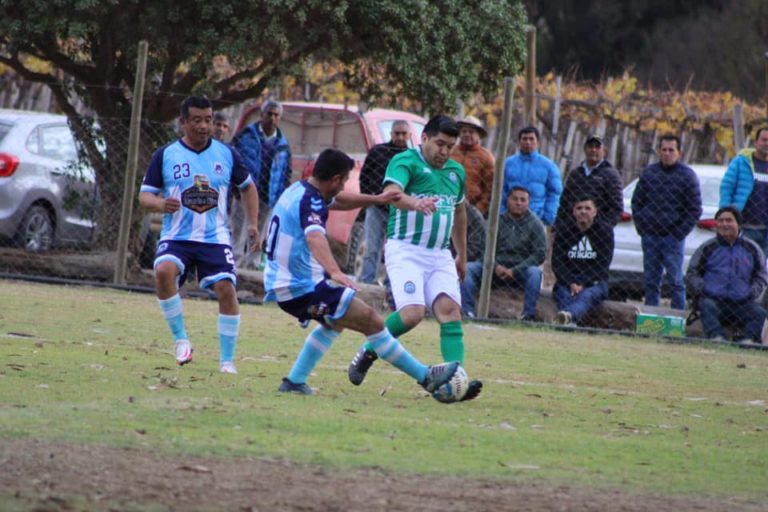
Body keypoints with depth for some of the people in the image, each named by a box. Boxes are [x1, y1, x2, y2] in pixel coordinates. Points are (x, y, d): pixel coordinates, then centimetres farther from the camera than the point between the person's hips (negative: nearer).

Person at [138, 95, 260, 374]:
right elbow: (145, 194, 3)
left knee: (226, 288, -15)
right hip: (176, 236, -1)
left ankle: (227, 360, 1)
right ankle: (180, 338, -12)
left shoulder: (226, 154, 7)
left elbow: (247, 186, 21)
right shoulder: (165, 156, 2)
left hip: (215, 238, 1)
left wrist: (253, 223, 14)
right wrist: (160, 204, -20)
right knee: (164, 271, -30)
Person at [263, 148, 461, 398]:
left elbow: (339, 201, 29)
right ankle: (426, 377, -5)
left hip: (281, 285, 10)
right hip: (303, 288, -10)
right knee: (372, 321, -8)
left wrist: (377, 199, 27)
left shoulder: (297, 190, 9)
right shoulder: (310, 202, -21)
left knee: (335, 322, 33)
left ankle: (295, 381, 26)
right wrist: (335, 272, -56)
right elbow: (314, 237, -41)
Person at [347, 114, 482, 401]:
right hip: (405, 251, -6)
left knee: (451, 310, -12)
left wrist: (462, 255, 32)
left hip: (440, 255, 6)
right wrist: (415, 203, -47)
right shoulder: (406, 161, -7)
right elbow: (391, 192, -26)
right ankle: (367, 354, 5)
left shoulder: (456, 171, 16)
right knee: (412, 312, -20)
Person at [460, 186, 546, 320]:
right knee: (468, 268, -20)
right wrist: (495, 267, -18)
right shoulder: (497, 220, 5)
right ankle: (468, 311, -27)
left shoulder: (534, 224, 1)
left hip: (520, 271, -2)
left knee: (534, 272, -34)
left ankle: (529, 315, -33)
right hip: (495, 268, 2)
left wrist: (514, 271, -16)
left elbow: (540, 254, -7)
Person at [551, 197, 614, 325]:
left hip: (594, 283, -2)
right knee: (565, 296, -33)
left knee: (586, 296, -37)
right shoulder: (564, 230, 9)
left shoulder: (605, 231, 4)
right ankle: (569, 323, -66)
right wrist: (571, 284, -17)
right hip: (567, 281, 2)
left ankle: (568, 315, -71)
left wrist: (583, 285, -17)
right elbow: (557, 263, 1)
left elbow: (602, 265, -5)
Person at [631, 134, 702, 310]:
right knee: (651, 281, 7)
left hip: (673, 238, -4)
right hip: (649, 236, 4)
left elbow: (695, 210, -1)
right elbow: (636, 202, 15)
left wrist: (679, 233, -9)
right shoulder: (649, 173, 9)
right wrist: (641, 228, 4)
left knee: (675, 281, -5)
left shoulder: (687, 175, -1)